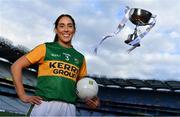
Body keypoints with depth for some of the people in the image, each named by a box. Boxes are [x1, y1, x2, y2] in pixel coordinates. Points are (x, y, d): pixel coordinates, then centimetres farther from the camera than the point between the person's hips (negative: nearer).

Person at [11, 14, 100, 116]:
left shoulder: (80, 58, 14)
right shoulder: (45, 48, 5)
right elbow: (16, 66, 4)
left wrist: (89, 100, 2)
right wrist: (23, 95, -3)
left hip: (69, 108, 3)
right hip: (44, 105, -3)